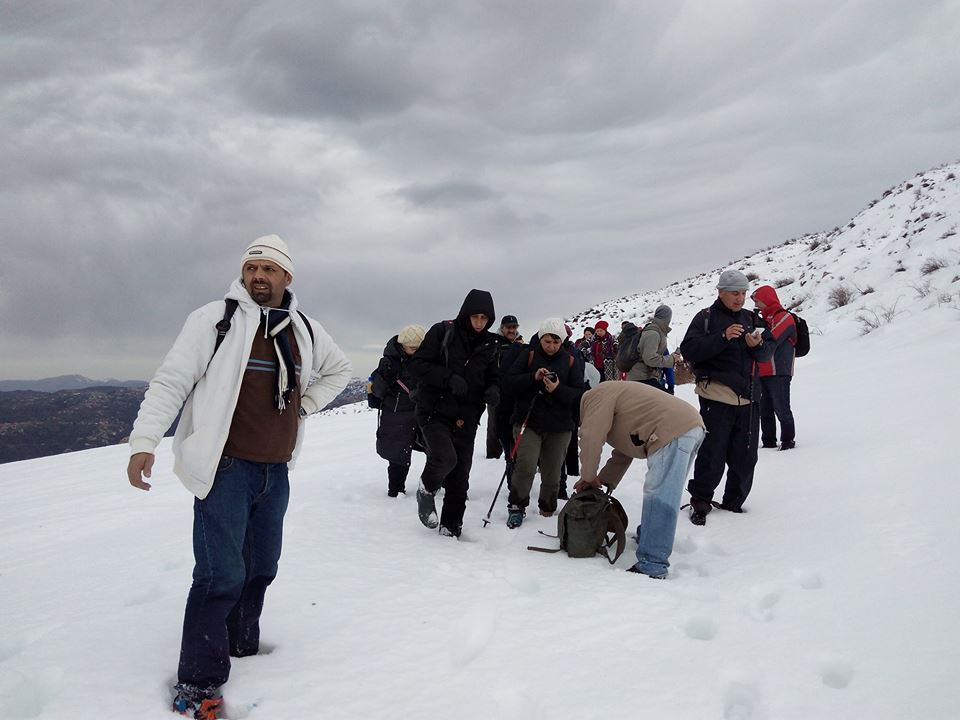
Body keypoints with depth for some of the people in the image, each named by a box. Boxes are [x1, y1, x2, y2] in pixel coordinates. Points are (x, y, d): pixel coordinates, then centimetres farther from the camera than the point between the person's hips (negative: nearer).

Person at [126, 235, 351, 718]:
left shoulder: (305, 329, 8)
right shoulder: (214, 319, -7)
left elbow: (338, 370, 26)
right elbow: (172, 380, -10)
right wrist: (144, 441, -19)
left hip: (276, 471, 6)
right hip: (225, 466, -6)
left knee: (261, 567, 16)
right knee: (222, 575, -8)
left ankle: (242, 645, 35)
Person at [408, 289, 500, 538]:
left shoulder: (489, 345, 9)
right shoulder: (443, 332, -6)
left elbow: (492, 377, 19)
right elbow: (417, 365, -8)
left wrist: (493, 391, -5)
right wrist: (449, 378, -21)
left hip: (466, 419, 5)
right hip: (435, 412, -4)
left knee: (459, 479, 6)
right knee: (445, 458, -26)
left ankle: (450, 528, 22)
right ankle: (427, 490, 5)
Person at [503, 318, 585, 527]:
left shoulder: (570, 361, 4)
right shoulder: (529, 356, 1)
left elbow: (580, 394, -1)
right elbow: (509, 382, -5)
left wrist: (558, 390, -19)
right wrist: (533, 377, -19)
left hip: (559, 426, 2)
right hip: (528, 422, -2)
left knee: (552, 474, 9)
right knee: (526, 466, -17)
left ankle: (547, 510, 28)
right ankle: (517, 506, 1)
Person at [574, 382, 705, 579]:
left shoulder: (595, 396, 4)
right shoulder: (614, 396, 34)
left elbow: (591, 438, -6)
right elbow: (624, 451, 32)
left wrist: (588, 477, 7)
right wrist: (604, 480, 25)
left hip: (674, 432, -11)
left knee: (659, 498, -12)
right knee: (665, 494, 23)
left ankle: (652, 568, -13)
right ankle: (647, 537, 37)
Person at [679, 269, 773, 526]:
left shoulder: (750, 319, 15)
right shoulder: (706, 318, -1)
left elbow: (767, 354, 12)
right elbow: (688, 351, -12)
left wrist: (758, 345, -11)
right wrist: (723, 337, -21)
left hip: (748, 398, 5)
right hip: (717, 397, -5)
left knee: (745, 457, 9)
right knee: (712, 455, -4)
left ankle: (734, 503, 23)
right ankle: (700, 502, 10)